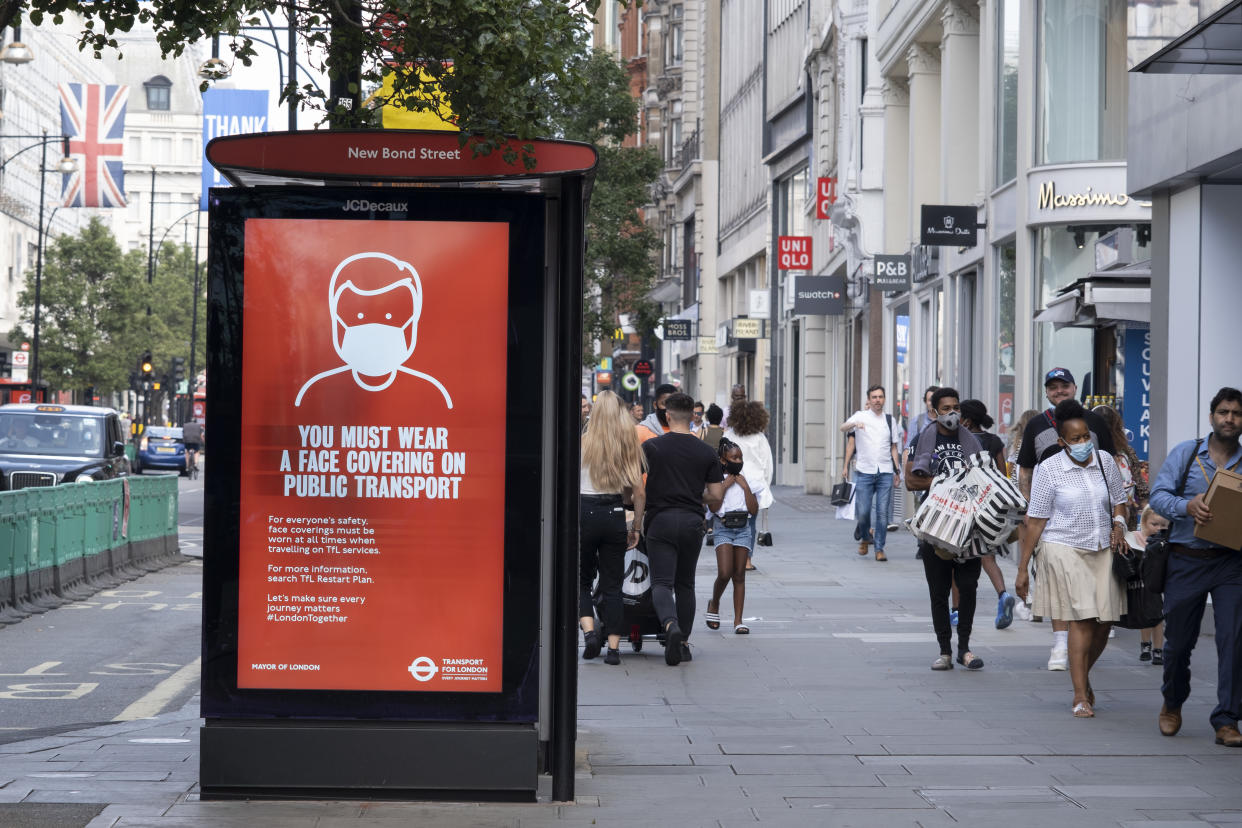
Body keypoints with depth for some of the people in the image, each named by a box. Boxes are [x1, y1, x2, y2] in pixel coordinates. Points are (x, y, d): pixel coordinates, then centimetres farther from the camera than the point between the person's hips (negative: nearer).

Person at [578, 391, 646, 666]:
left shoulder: (583, 442, -3)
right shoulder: (630, 447, 3)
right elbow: (639, 493, 2)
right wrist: (636, 527, 10)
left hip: (584, 512, -2)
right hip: (615, 516, 2)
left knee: (581, 579, 14)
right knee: (612, 585, 7)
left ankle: (589, 631, -7)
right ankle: (613, 647, 3)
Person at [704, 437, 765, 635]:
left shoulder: (747, 481, 8)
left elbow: (754, 510, 0)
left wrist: (746, 487, -5)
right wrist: (725, 486, -11)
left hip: (743, 528, 3)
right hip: (722, 528, -3)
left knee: (739, 575, 1)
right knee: (724, 573, -14)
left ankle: (738, 620, 3)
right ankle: (714, 605, 15)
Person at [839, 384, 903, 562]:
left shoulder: (890, 420, 13)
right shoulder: (861, 416, 4)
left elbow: (894, 447, 18)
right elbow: (843, 427, -14)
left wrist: (897, 470, 11)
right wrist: (854, 424, -36)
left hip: (885, 472, 2)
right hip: (865, 472, -2)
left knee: (883, 512, -3)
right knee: (863, 512, -5)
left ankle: (879, 548, 4)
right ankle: (865, 537, 23)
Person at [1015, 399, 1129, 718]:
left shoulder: (1105, 460, 6)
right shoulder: (1049, 470, -5)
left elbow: (1118, 500, 21)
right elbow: (1035, 521, -4)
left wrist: (1118, 525, 0)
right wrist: (1023, 568, -4)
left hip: (1103, 549, 4)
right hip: (1065, 550, -4)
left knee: (1105, 621, 4)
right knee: (1082, 619, -11)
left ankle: (1083, 675, 32)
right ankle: (1080, 695, -4)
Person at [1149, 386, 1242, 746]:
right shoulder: (1185, 453, 6)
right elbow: (1159, 494, -4)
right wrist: (1188, 506, -23)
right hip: (1186, 561, 0)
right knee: (1178, 640, 7)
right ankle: (1172, 704, 33)